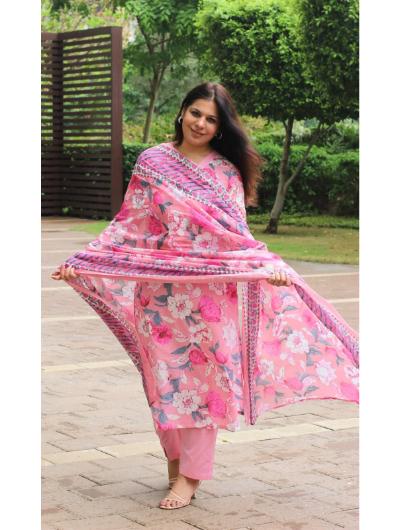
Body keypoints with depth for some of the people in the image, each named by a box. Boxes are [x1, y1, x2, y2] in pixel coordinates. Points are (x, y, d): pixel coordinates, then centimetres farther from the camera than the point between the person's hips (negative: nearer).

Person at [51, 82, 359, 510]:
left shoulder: (227, 170, 2)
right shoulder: (152, 162, 4)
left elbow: (237, 234, -1)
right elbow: (130, 224, 4)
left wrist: (268, 265, -20)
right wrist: (83, 260, -5)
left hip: (210, 288, -1)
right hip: (162, 287, 1)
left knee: (203, 375, 0)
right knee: (165, 375, 4)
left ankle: (189, 475, 5)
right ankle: (174, 457, 20)